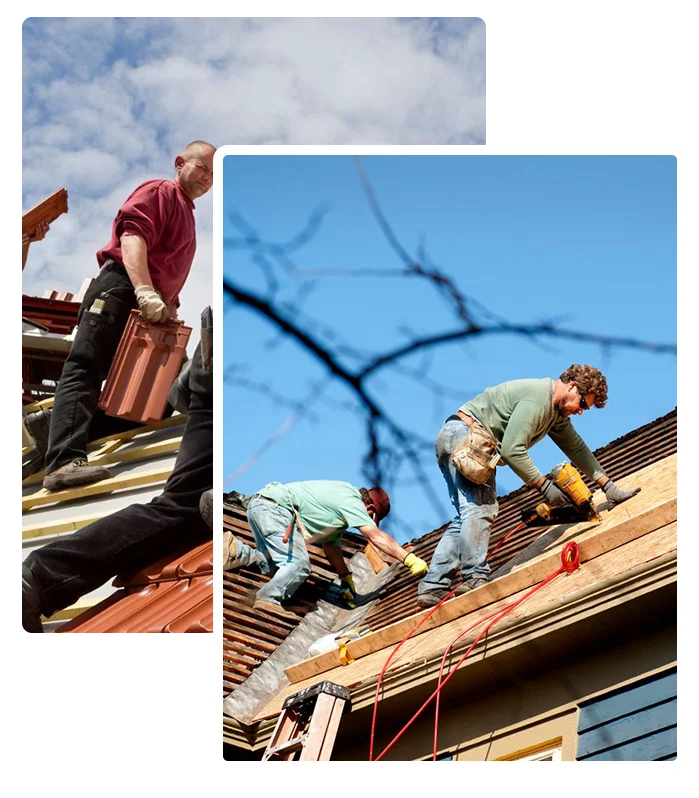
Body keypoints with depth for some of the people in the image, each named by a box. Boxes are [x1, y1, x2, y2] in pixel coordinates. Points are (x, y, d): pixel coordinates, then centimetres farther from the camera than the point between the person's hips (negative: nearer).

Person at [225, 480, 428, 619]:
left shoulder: (343, 502, 22)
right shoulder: (351, 501, -7)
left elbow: (331, 544, 28)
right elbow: (377, 537, -14)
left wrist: (346, 578, 29)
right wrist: (410, 559, -14)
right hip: (274, 506, -10)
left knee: (275, 566, 15)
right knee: (299, 564, -17)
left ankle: (236, 552, 9)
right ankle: (269, 598, -24)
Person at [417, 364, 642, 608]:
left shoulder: (557, 411, 13)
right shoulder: (536, 398, -20)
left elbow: (576, 448, 23)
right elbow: (512, 450, -25)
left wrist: (609, 486, 20)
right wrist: (545, 486, -20)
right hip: (463, 434, -10)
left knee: (466, 518, 5)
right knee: (480, 509, -19)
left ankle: (432, 588, 1)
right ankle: (474, 577, -24)